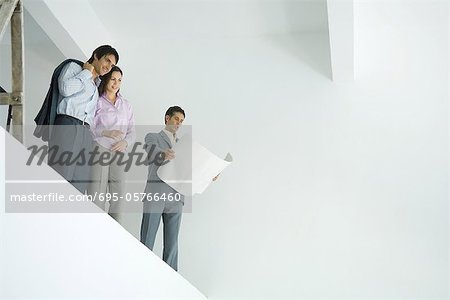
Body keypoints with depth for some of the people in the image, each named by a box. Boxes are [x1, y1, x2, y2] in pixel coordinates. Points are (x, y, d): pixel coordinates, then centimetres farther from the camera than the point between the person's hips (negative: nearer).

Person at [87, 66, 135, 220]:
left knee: (118, 194, -3)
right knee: (97, 194, -10)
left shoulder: (126, 105, 19)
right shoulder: (96, 102, 5)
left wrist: (125, 142, -6)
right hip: (99, 149, -4)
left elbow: (132, 131, 15)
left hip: (118, 152, 4)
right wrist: (105, 132, -17)